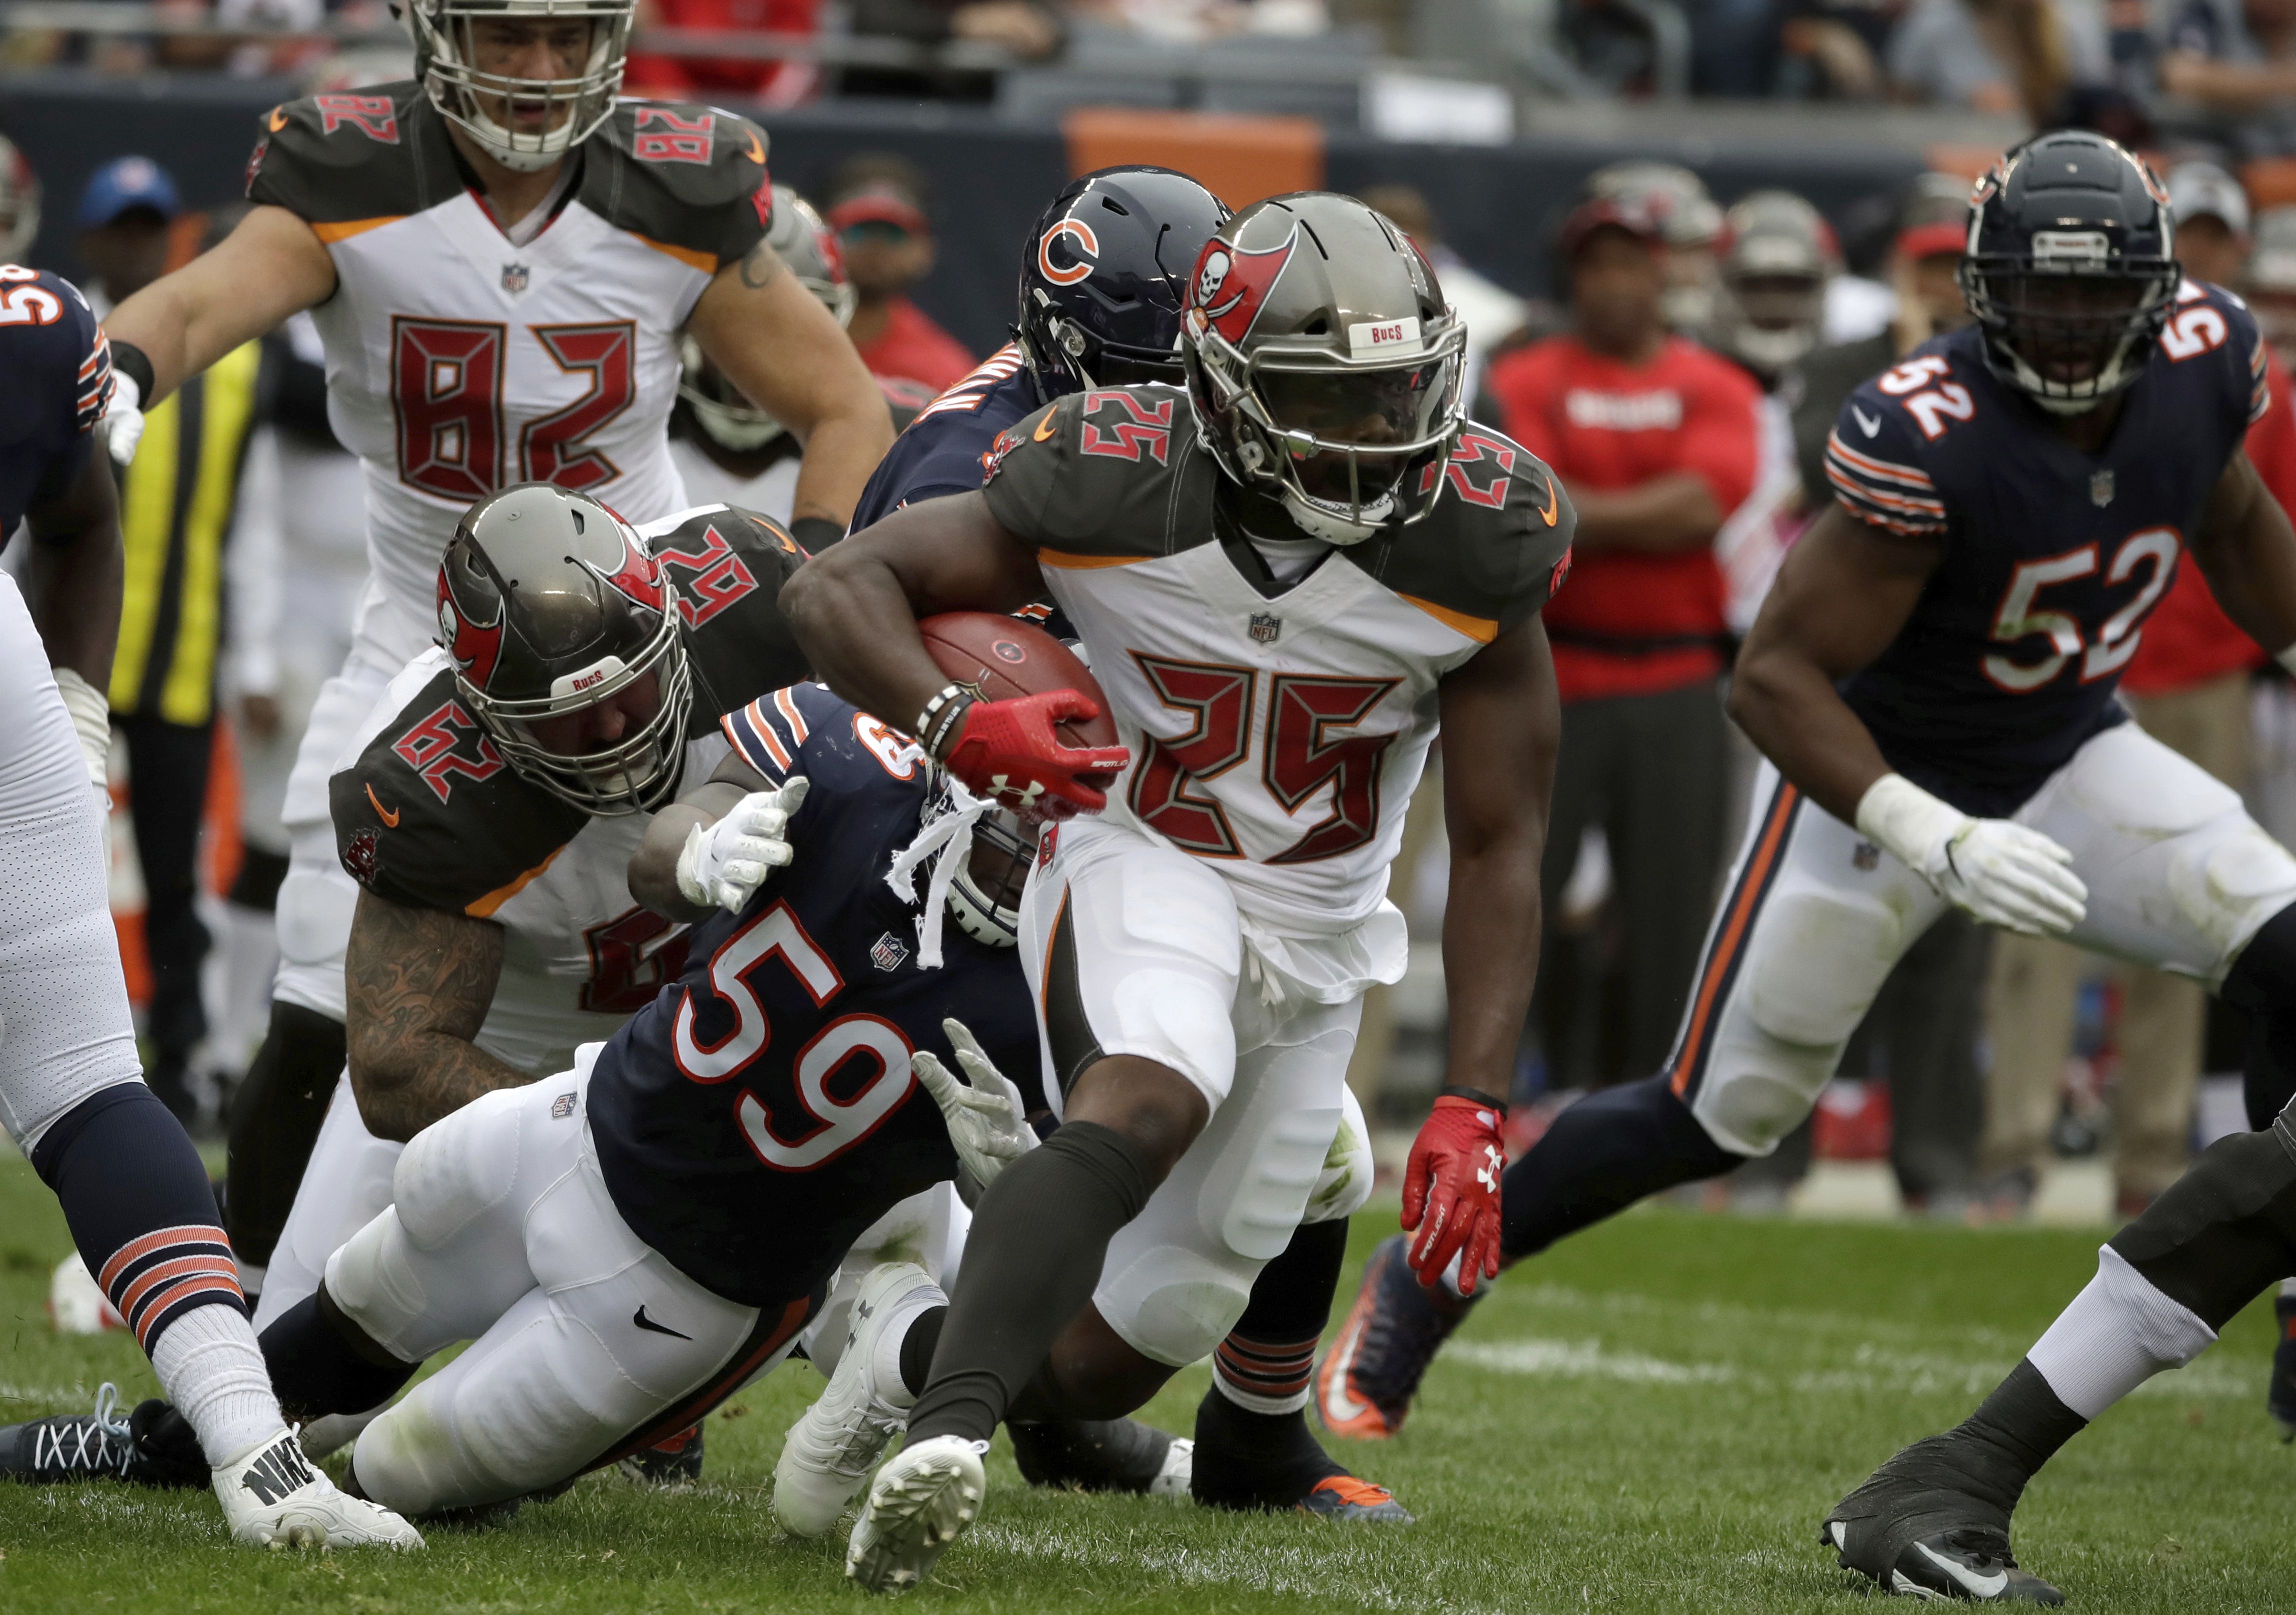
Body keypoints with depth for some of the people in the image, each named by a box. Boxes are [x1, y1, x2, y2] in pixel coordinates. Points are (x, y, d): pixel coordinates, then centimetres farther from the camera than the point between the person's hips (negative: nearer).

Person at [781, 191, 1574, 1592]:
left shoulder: (1476, 546, -17)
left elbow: (1500, 850, -10)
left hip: (1317, 926, 3)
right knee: (1146, 1100, -38)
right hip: (1139, 864, -3)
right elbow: (836, 587, -15)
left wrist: (1476, 1108, -17)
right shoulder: (1119, 496, -20)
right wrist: (955, 725, -35)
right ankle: (949, 1426, -50)